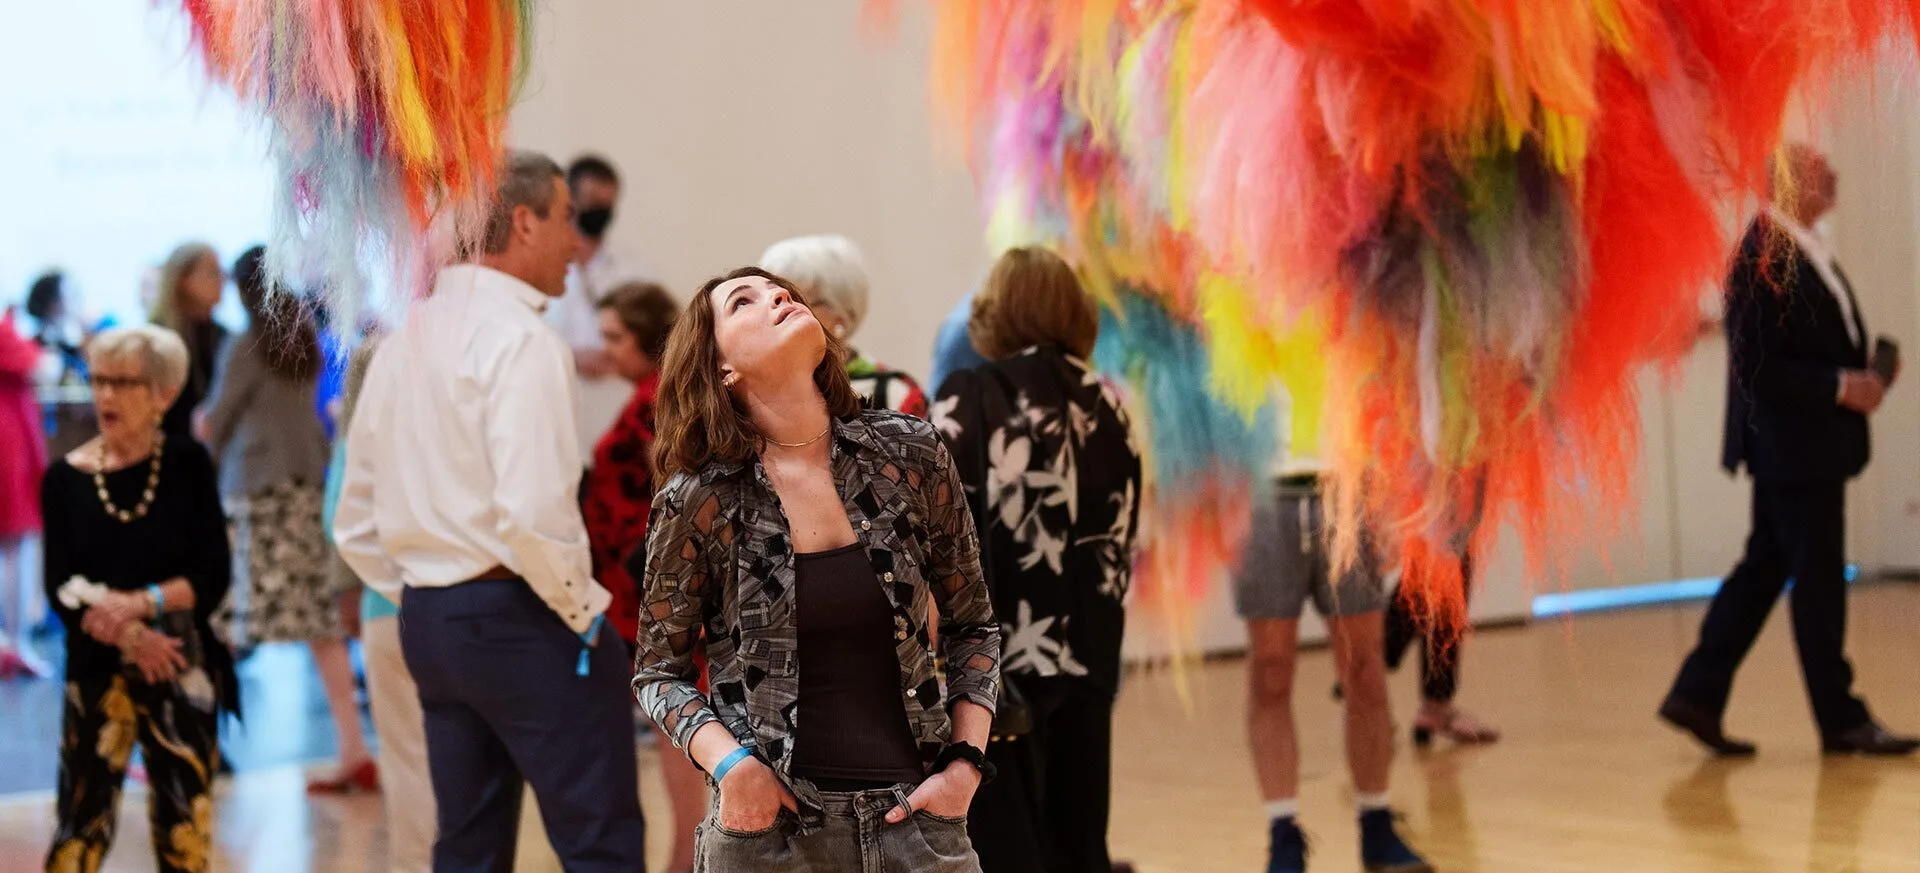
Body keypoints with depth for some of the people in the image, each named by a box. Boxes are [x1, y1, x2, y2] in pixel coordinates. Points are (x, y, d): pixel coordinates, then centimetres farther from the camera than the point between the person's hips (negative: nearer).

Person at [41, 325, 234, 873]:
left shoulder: (187, 465, 1)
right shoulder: (66, 479, 1)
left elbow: (213, 576, -4)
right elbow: (61, 592, -4)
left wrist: (141, 603, -18)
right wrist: (129, 635, -17)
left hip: (183, 667, 0)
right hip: (99, 670, 0)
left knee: (187, 822, 2)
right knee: (84, 817, -4)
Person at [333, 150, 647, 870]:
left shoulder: (402, 342, 12)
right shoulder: (520, 337, -13)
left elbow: (356, 526, 16)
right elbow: (532, 513, -24)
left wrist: (426, 604, 19)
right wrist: (582, 608, -10)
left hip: (426, 621, 8)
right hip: (518, 618, -8)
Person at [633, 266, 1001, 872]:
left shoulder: (910, 456, 0)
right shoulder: (697, 503, -5)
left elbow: (971, 625, 10)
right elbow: (658, 672, 5)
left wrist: (966, 765, -1)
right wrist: (727, 761, -11)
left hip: (915, 818, 2)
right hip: (770, 821, -2)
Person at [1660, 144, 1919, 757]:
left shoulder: (1803, 248, 12)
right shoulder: (1762, 256, -19)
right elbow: (1758, 366, -23)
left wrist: (1861, 375, 5)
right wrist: (1842, 387, -20)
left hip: (1812, 447, 10)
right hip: (1792, 446, -10)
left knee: (1764, 569, 12)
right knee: (1819, 579, -1)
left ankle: (1697, 695, 16)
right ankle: (1841, 719, 9)